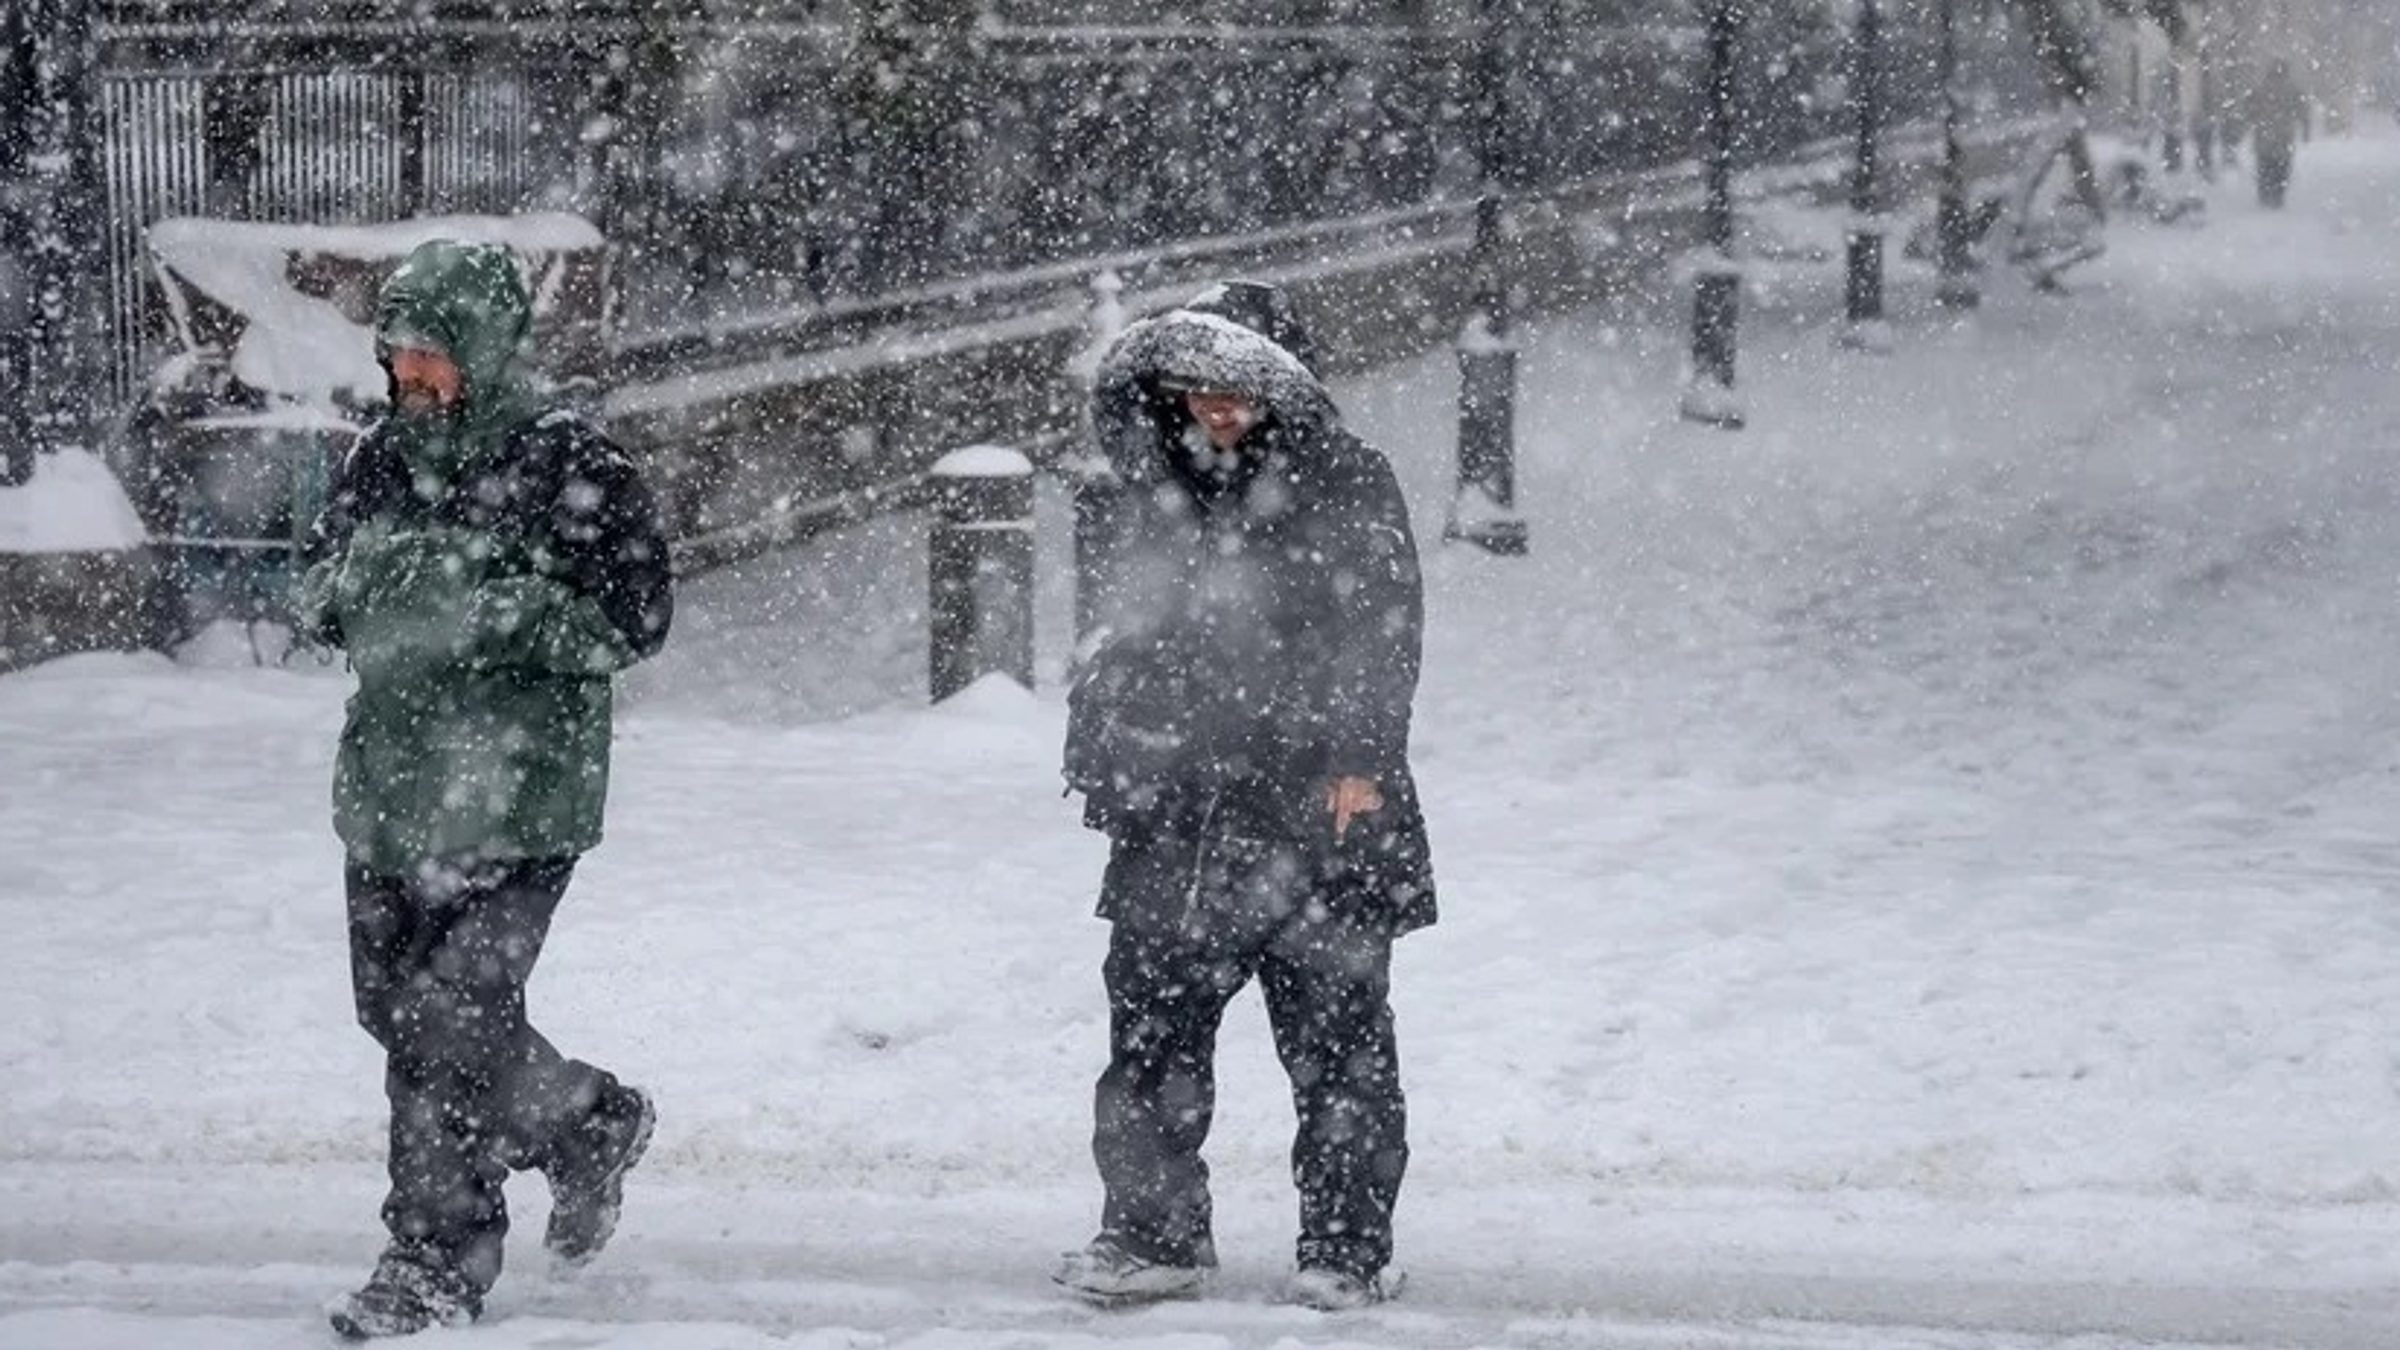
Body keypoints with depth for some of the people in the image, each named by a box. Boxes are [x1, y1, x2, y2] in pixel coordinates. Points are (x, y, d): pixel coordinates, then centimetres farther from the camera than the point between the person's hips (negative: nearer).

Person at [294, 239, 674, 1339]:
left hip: (517, 797, -7)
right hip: (387, 786, 7)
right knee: (398, 1011, 13)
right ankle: (590, 1124, 35)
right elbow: (317, 594, 17)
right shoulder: (381, 462, 9)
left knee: (453, 1021, -9)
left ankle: (438, 1260, 4)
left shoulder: (574, 471, -10)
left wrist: (501, 608, -23)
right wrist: (345, 583, -7)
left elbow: (636, 619, -13)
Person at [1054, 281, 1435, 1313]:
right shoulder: (1162, 491, 12)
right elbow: (1120, 644, 20)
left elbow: (1381, 636, -9)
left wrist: (1360, 761, -16)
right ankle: (1154, 1234, 13)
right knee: (1153, 1034, 3)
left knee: (1336, 1043, 0)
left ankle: (1347, 1250, 8)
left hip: (1317, 815, -4)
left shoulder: (1348, 490, -2)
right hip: (1178, 820, 4)